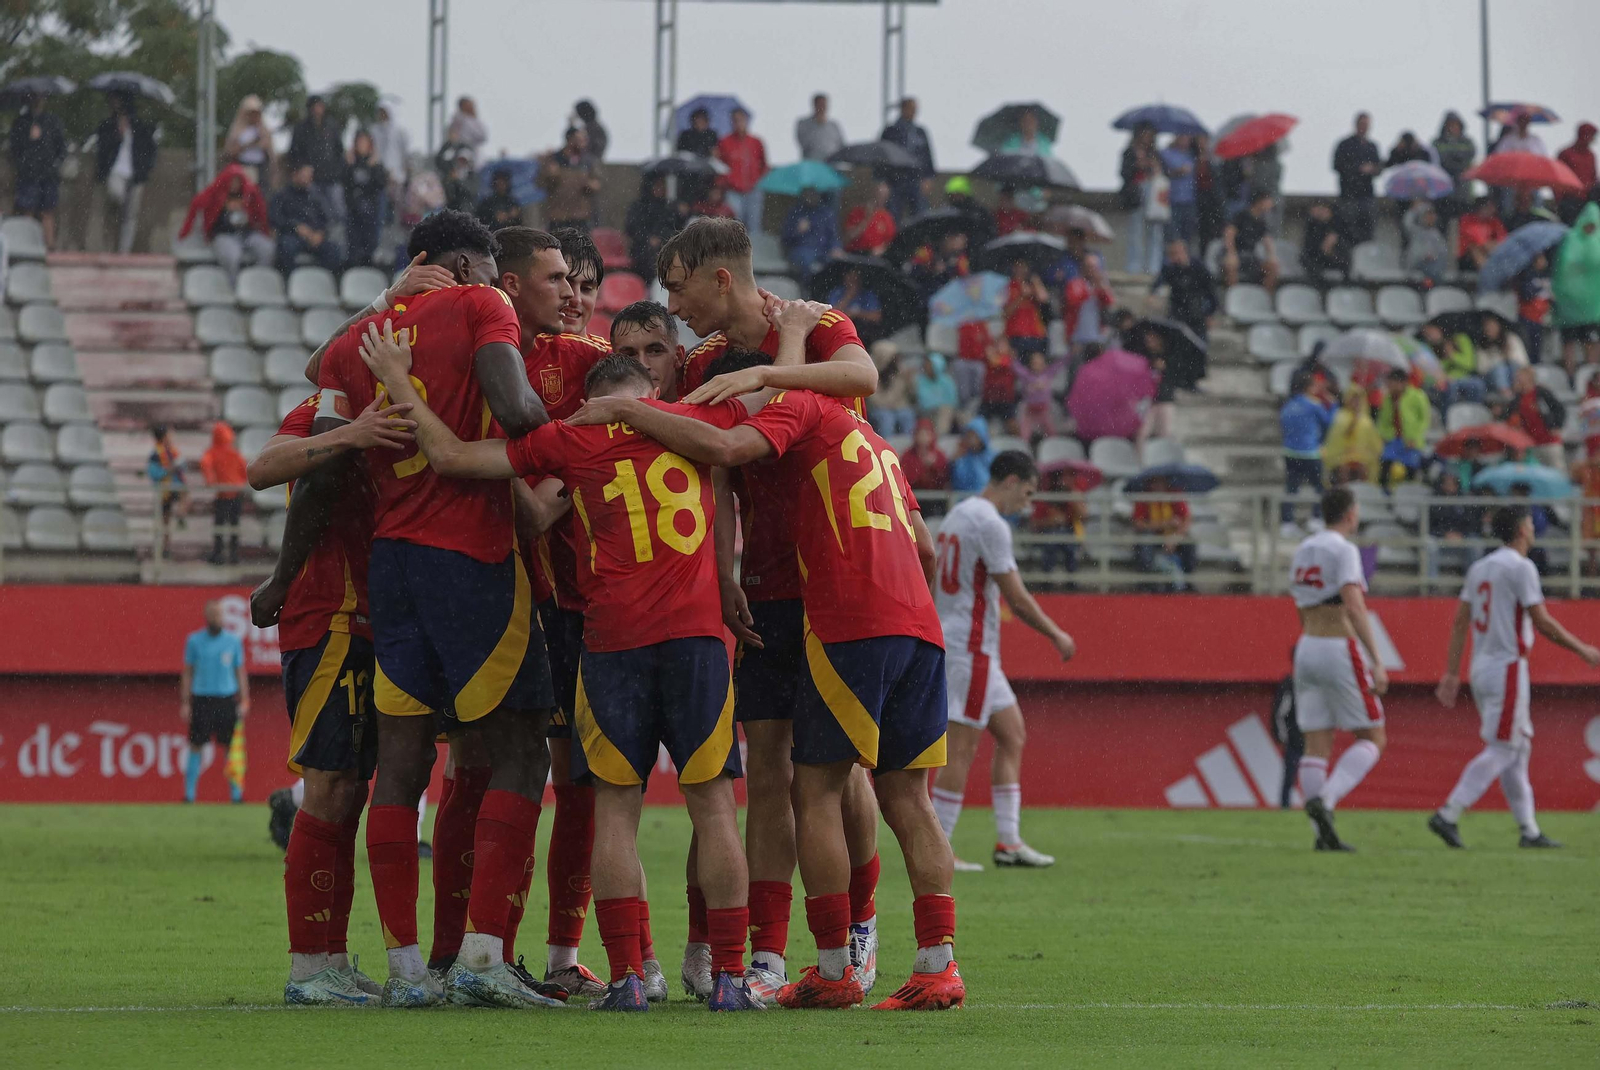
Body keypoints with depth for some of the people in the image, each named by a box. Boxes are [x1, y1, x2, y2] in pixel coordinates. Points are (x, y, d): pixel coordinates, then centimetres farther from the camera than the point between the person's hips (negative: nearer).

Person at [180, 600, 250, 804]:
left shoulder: (233, 641, 6)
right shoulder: (194, 641, 4)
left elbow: (241, 671, 10)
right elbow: (187, 672, 8)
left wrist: (244, 701, 2)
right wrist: (185, 703, 2)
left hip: (227, 699, 1)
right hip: (201, 699, -1)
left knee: (231, 747, -1)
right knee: (196, 747, -2)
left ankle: (236, 794, 3)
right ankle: (189, 794, 2)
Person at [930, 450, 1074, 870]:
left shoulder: (958, 515, 15)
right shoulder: (991, 524, -15)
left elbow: (933, 586, 21)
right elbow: (1017, 599, -15)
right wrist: (1058, 636, -3)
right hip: (971, 649, -10)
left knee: (1012, 735, 12)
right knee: (962, 748, -7)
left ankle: (1008, 840, 10)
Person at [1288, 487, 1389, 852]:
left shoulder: (1303, 552, 13)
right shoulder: (1344, 550, -12)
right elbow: (1355, 608, -23)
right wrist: (1377, 662, -24)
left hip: (1307, 649, 7)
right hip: (1341, 652, -7)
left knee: (1317, 746, 5)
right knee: (1373, 739, 2)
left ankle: (1323, 835, 0)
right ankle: (1325, 801, -18)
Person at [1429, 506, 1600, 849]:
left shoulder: (1479, 568, 13)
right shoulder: (1520, 567, -11)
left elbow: (1459, 622, 11)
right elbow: (1542, 622, -13)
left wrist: (1452, 673, 12)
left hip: (1481, 668, 9)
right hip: (1507, 667, -8)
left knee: (1519, 747, 12)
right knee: (1501, 750, -8)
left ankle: (1529, 830, 12)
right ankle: (1448, 815, -17)